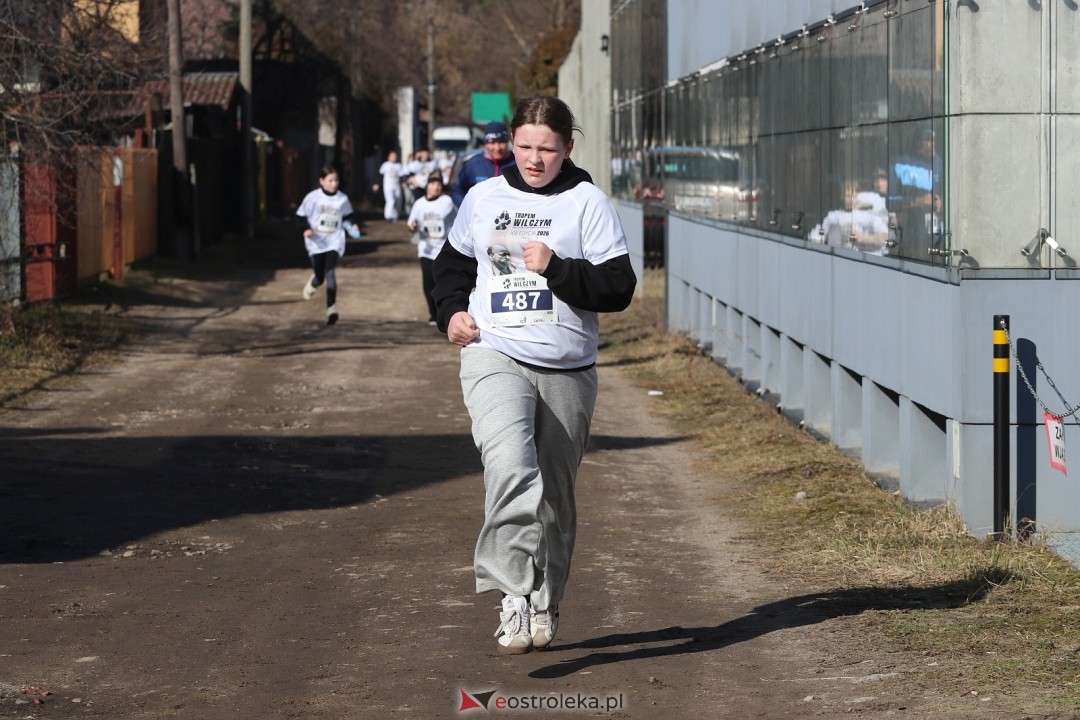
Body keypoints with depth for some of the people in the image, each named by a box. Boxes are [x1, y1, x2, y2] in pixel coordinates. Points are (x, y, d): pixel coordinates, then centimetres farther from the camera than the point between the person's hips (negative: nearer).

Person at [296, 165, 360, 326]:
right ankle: (313, 282, 46)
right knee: (320, 277, 4)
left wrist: (352, 225, -2)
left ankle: (331, 309, -16)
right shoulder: (313, 197, -9)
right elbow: (301, 215, -3)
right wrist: (306, 229, -20)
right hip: (317, 243, 0)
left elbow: (348, 215, 17)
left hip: (334, 242, 0)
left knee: (330, 272, -19)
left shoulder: (342, 198, 0)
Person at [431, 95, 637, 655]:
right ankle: (514, 597, -30)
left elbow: (619, 288, -6)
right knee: (510, 464, -27)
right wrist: (451, 310, 7)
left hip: (567, 368, 0)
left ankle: (544, 604, 29)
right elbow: (453, 262, 25)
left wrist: (556, 268, -17)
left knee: (555, 492, 10)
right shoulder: (484, 198, 9)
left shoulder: (588, 203, 0)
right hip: (494, 357, 0)